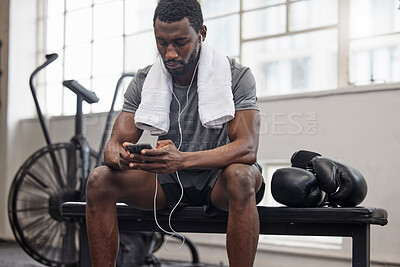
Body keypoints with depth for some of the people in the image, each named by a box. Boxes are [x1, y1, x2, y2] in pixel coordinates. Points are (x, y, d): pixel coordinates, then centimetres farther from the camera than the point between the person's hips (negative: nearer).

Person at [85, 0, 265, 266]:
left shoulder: (236, 76, -14)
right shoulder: (144, 81, -2)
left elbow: (247, 149, -26)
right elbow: (114, 145, -6)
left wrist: (182, 160, -43)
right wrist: (121, 158, -34)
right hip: (169, 183, 4)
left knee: (240, 177, -39)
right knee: (99, 180, -19)